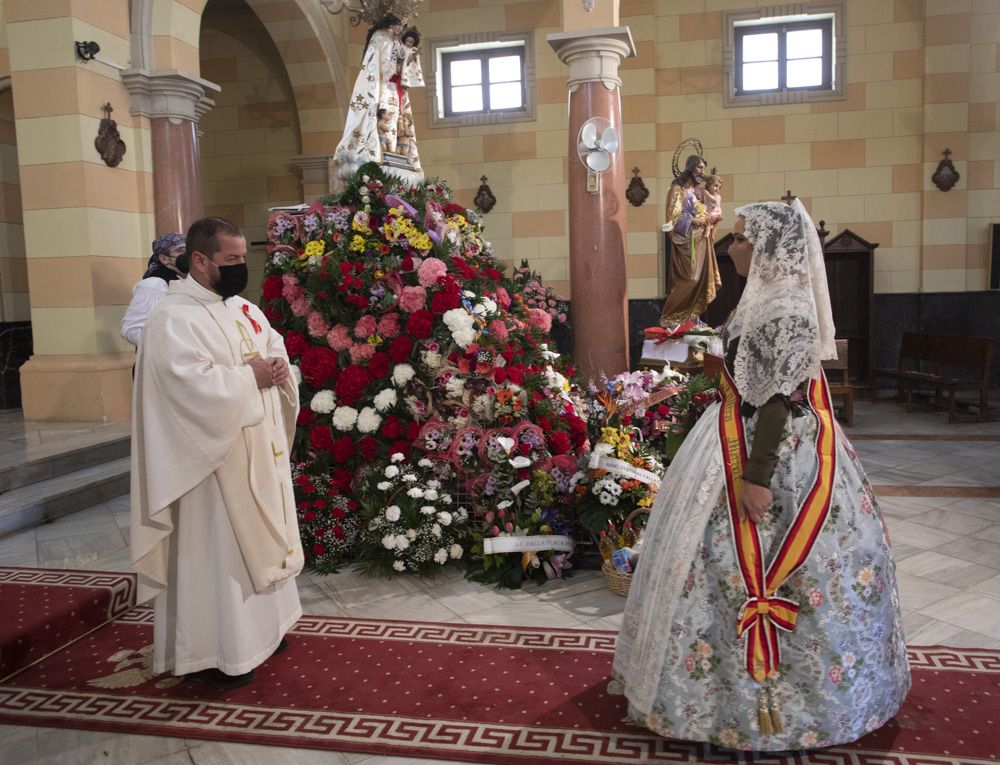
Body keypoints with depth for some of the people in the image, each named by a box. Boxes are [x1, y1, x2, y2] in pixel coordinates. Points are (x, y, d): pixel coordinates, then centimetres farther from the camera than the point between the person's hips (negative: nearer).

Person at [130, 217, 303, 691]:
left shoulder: (243, 309, 11)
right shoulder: (174, 318, -16)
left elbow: (277, 350, 14)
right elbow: (193, 385, -27)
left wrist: (278, 367, -8)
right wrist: (251, 377, -19)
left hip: (258, 452, 9)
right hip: (213, 460, -9)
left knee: (255, 539, 18)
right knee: (216, 549, 0)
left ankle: (256, 625, 34)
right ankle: (212, 650, 13)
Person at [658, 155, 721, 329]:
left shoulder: (697, 191, 17)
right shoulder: (677, 189, -7)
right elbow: (673, 216, -14)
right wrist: (693, 221, -17)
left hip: (700, 240, 8)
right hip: (686, 241, -8)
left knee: (701, 278, 4)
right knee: (689, 279, -13)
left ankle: (691, 314, 11)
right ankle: (668, 317, -6)